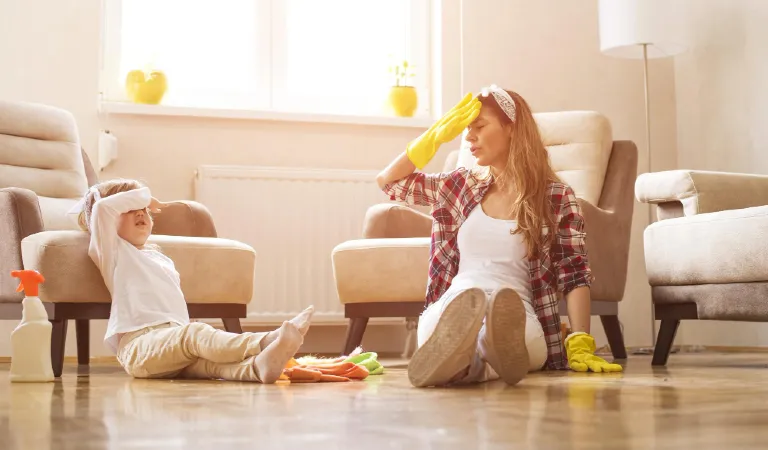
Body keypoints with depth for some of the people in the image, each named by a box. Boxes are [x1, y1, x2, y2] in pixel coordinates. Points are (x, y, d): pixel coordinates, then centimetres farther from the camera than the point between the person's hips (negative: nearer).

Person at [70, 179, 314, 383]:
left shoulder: (160, 257, 35)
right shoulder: (113, 251, 11)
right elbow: (102, 206, -5)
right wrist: (142, 195, 9)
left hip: (172, 341, 7)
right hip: (138, 342, -6)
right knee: (195, 334, -34)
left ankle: (256, 367, -58)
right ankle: (264, 342, -58)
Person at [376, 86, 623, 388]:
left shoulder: (557, 198, 7)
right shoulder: (462, 185, 19)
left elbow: (575, 276, 1)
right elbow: (388, 181, 26)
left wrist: (580, 345, -13)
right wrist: (436, 136, 15)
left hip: (515, 315, -2)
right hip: (450, 310, 2)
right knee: (458, 318, -38)